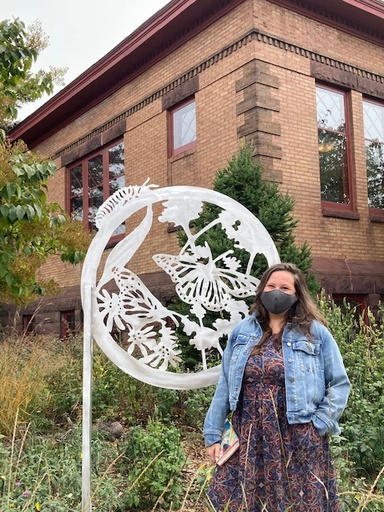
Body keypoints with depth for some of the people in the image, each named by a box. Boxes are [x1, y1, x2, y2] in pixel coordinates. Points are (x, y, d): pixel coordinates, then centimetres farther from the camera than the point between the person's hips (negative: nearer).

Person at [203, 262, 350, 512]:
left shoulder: (316, 333, -1)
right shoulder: (242, 331, 6)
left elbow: (339, 384, 2)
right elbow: (224, 385, 8)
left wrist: (320, 424, -9)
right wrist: (213, 434, 6)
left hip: (299, 440, -2)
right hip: (248, 439, 3)